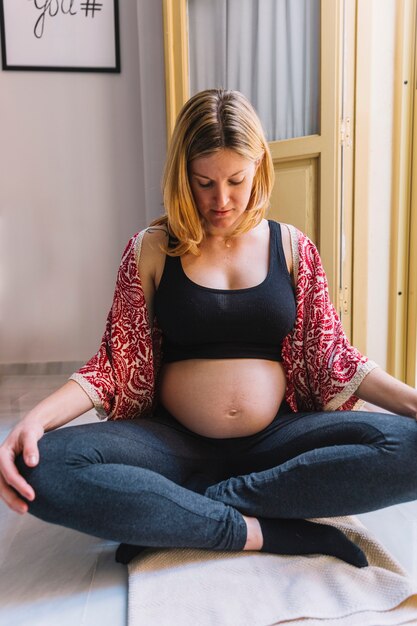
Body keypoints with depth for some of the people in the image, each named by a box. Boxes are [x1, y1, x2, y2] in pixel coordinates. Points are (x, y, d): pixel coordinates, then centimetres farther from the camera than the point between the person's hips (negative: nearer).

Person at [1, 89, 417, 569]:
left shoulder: (291, 247, 5)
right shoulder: (151, 250, 2)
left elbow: (334, 358, 4)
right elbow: (116, 365, 0)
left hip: (278, 439, 2)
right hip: (175, 440, -1)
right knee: (41, 470, -26)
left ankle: (179, 516, -18)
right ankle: (266, 533, -21)